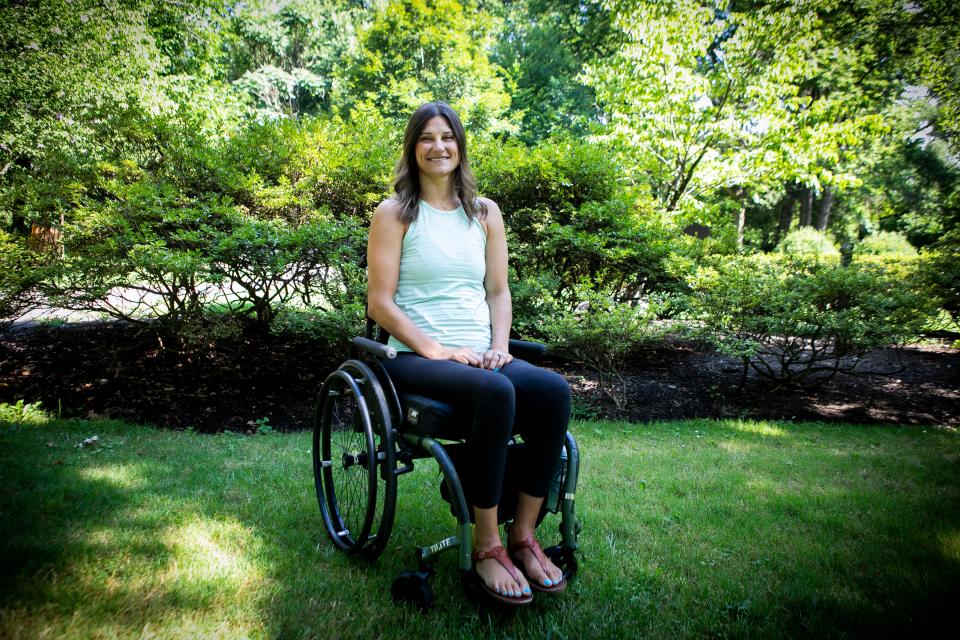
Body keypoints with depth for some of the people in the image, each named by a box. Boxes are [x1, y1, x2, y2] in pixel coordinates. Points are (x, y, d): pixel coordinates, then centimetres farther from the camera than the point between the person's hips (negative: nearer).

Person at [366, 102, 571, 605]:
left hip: (481, 356, 5)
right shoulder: (395, 213, 3)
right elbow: (380, 303, -4)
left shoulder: (485, 213, 17)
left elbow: (498, 291, 16)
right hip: (416, 358, -4)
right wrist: (436, 350, -15)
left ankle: (524, 535, -13)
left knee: (554, 390, -26)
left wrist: (500, 346, -2)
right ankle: (486, 546, -19)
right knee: (496, 392, -35)